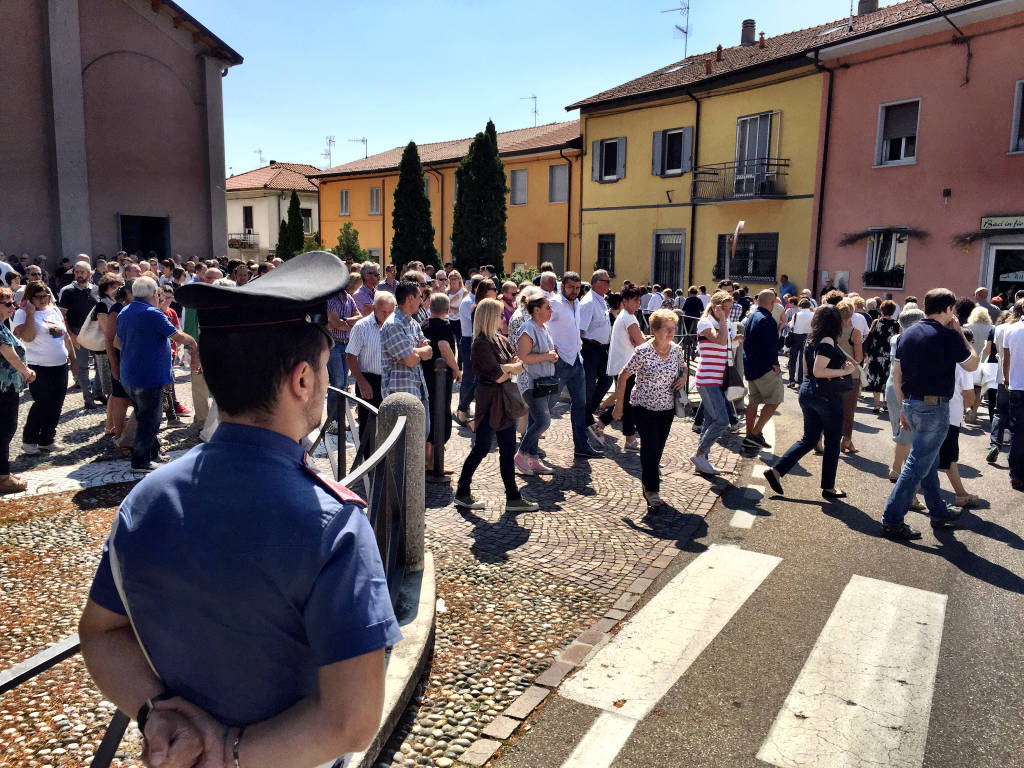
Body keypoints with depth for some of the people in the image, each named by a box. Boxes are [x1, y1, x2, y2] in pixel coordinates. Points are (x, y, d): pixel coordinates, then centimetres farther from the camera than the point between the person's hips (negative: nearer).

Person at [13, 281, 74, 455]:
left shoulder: (54, 310, 12)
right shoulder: (22, 313, -6)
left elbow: (65, 335, 19)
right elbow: (27, 337, -20)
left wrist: (72, 356, 18)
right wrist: (30, 313, -20)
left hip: (60, 365, 6)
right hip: (39, 368, -6)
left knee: (56, 405, 9)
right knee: (42, 404, -5)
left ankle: (47, 439, 21)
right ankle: (29, 440, 11)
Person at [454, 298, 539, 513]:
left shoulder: (501, 340, 12)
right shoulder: (481, 344, -14)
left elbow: (519, 364, 5)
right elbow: (498, 376, -19)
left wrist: (504, 368, -13)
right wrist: (511, 368, -1)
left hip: (505, 401, 8)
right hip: (489, 401, -8)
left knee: (508, 451, 9)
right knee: (481, 448, 1)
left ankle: (513, 498, 15)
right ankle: (462, 493, 16)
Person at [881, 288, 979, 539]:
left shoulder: (907, 334, 7)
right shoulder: (949, 336, -12)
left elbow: (897, 375, 9)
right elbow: (972, 365, 3)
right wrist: (959, 333, 7)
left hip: (911, 404, 7)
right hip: (934, 406, -7)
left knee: (929, 460, 21)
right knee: (918, 464, -4)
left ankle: (938, 512, 34)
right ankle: (892, 521, -4)